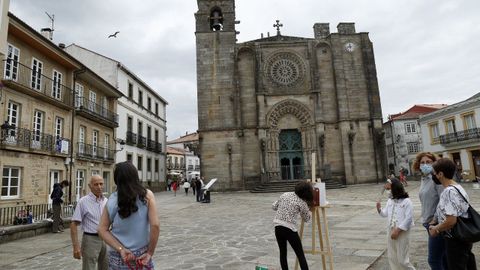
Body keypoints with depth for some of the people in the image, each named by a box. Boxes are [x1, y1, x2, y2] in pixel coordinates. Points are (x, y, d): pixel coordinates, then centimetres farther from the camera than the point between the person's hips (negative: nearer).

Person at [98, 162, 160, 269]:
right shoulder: (146, 195, -11)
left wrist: (121, 249, -9)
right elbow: (155, 225, -18)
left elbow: (102, 229, -5)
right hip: (141, 255, -2)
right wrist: (150, 253, -9)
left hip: (117, 257, 3)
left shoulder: (112, 199, -3)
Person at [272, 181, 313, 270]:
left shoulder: (285, 195, 7)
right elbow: (307, 219, 8)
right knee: (301, 255, 6)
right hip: (289, 229, -5)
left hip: (277, 226, 5)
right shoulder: (302, 203, -6)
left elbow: (274, 207, 15)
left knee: (283, 253, 16)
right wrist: (309, 208, 20)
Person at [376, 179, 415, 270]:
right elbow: (385, 214, 15)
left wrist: (397, 230, -20)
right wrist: (379, 209, -6)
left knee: (402, 259, 0)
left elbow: (408, 219, -17)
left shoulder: (407, 201, -12)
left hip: (402, 233, -6)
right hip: (390, 232, 6)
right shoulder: (390, 201, 8)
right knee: (392, 258, 14)